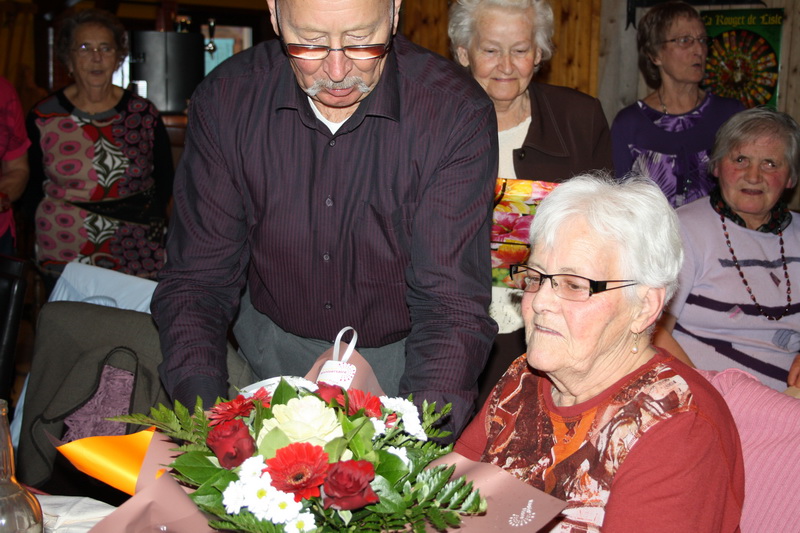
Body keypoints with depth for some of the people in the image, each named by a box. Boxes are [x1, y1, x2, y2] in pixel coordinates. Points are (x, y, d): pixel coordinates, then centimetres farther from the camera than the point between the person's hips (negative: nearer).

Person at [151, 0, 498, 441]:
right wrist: (202, 413, -25)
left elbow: (451, 304, -19)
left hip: (400, 355, 2)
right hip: (271, 348, -1)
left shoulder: (458, 114, -17)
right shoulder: (224, 101, -10)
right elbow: (197, 281, -8)